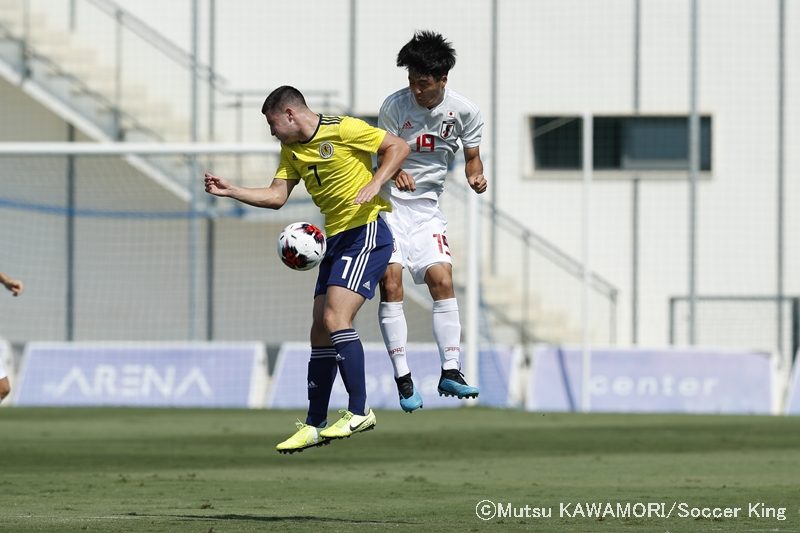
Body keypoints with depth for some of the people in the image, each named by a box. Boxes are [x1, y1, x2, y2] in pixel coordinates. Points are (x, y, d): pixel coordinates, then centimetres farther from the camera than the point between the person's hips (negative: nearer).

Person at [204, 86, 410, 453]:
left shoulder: (343, 130, -11)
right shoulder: (292, 150, 13)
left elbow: (398, 147, -7)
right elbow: (276, 196, 12)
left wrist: (375, 184, -20)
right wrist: (230, 191, 2)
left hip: (366, 233, -9)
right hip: (336, 240, 9)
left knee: (335, 319, -20)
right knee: (320, 332, 7)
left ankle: (359, 412, -16)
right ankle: (315, 426, 13)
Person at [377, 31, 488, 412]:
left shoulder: (465, 111, -4)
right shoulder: (395, 105, -11)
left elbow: (472, 157, 7)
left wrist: (476, 177, -15)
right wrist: (396, 173, -27)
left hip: (427, 209, 3)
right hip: (388, 205, -2)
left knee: (442, 280, -10)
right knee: (390, 283, -14)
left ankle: (450, 371, -4)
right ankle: (403, 380, -11)